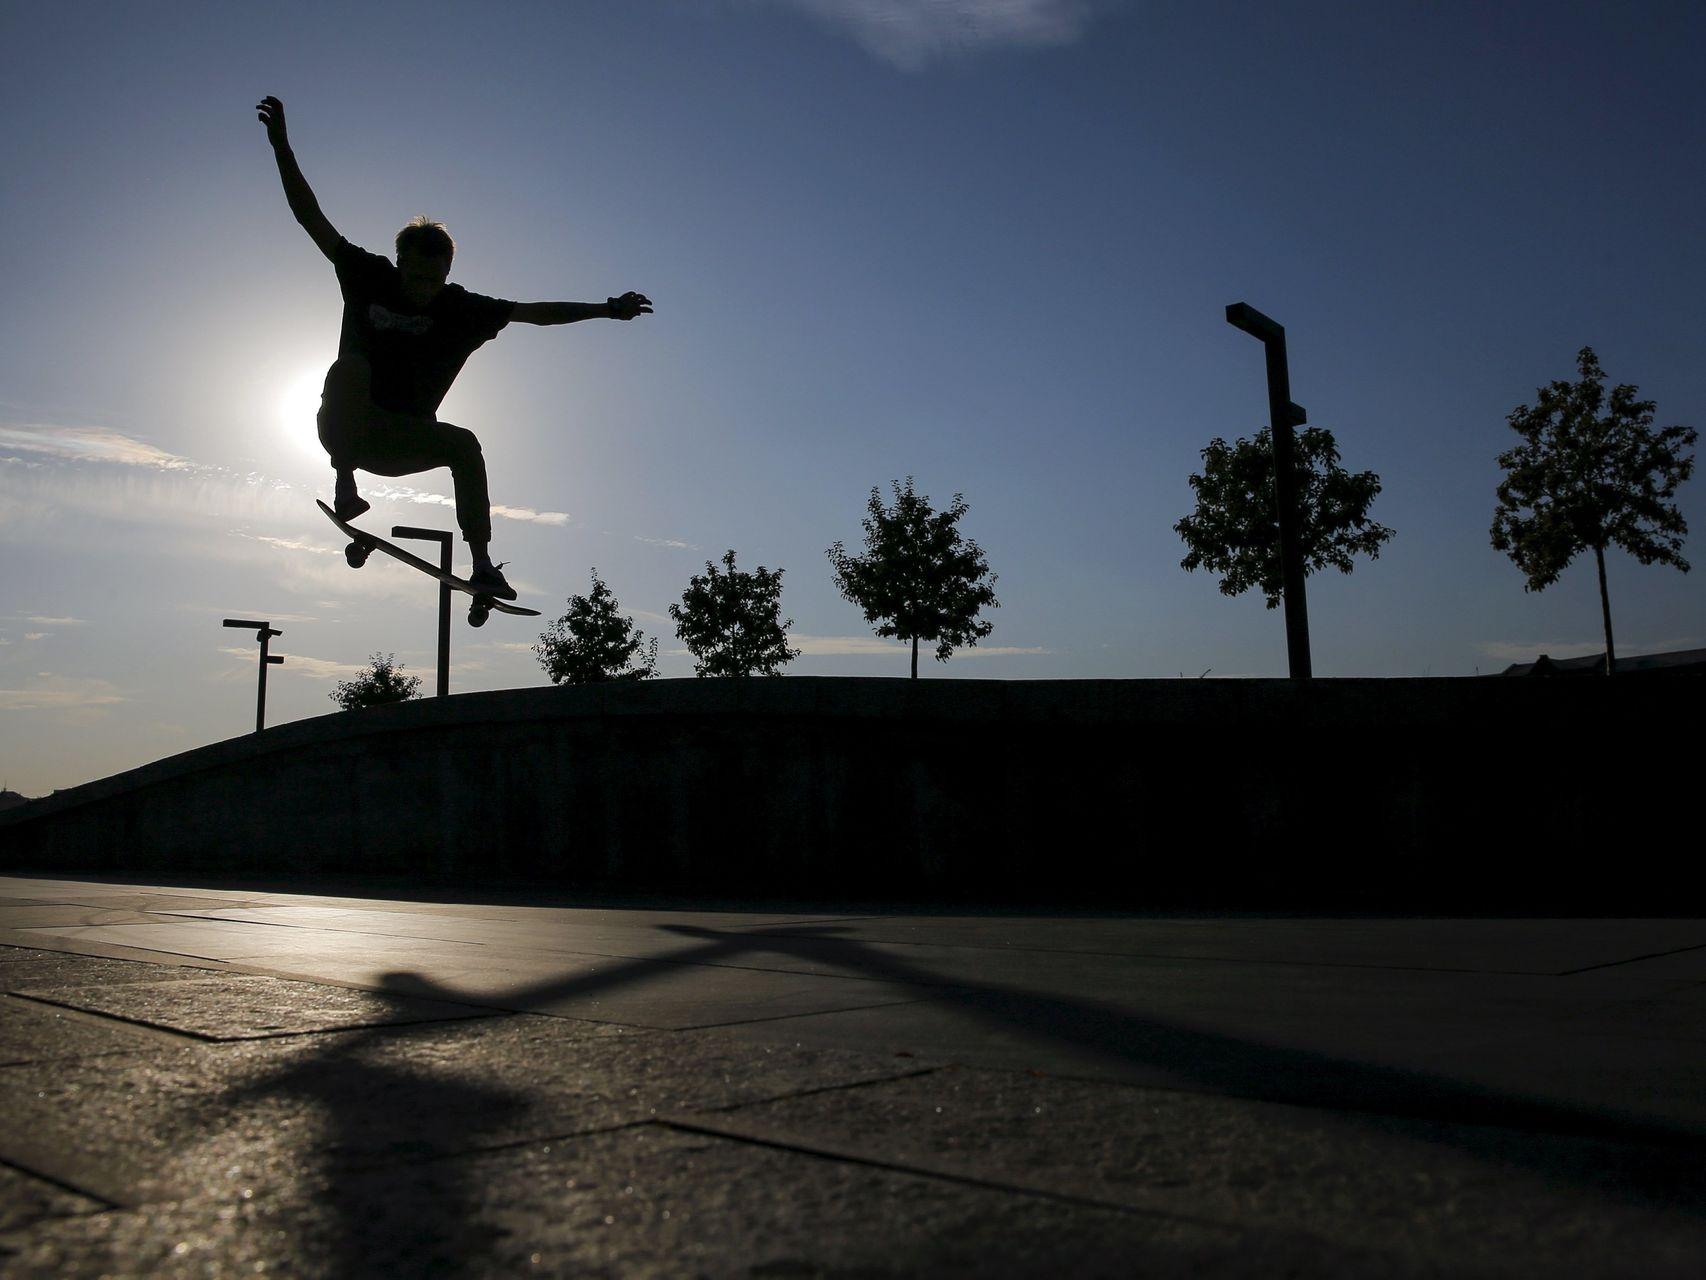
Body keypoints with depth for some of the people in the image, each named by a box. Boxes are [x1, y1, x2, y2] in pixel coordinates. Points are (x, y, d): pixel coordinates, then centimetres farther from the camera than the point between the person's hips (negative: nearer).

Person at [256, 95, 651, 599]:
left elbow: (534, 312, -12)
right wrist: (282, 148, -12)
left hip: (405, 441, 2)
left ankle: (483, 566, -24)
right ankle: (345, 486, -32)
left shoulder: (462, 310, -7)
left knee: (463, 443, -25)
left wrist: (603, 309, -20)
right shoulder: (368, 278, -6)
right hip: (345, 428, -1)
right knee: (351, 367, -30)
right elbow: (311, 217, -5)